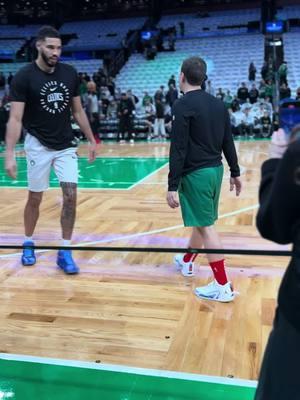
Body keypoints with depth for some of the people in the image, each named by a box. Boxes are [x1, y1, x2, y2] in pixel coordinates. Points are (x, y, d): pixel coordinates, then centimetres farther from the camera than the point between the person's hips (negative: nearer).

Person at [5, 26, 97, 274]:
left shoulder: (70, 74, 1)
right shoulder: (24, 77, -11)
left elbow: (78, 111, 11)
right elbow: (15, 118, -15)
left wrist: (92, 140, 10)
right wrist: (10, 155, -22)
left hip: (66, 145, 3)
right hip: (38, 146, -3)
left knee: (71, 196, -5)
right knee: (35, 198, 8)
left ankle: (65, 252, 6)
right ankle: (28, 244, 31)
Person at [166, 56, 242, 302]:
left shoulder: (183, 105, -13)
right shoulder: (218, 104, 8)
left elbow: (178, 149, -18)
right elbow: (228, 142, 12)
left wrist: (173, 185, -17)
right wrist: (235, 172, 19)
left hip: (196, 173, -8)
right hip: (215, 169, 8)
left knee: (206, 226, -2)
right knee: (202, 220, 21)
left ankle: (223, 286, 3)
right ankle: (187, 261, 43)